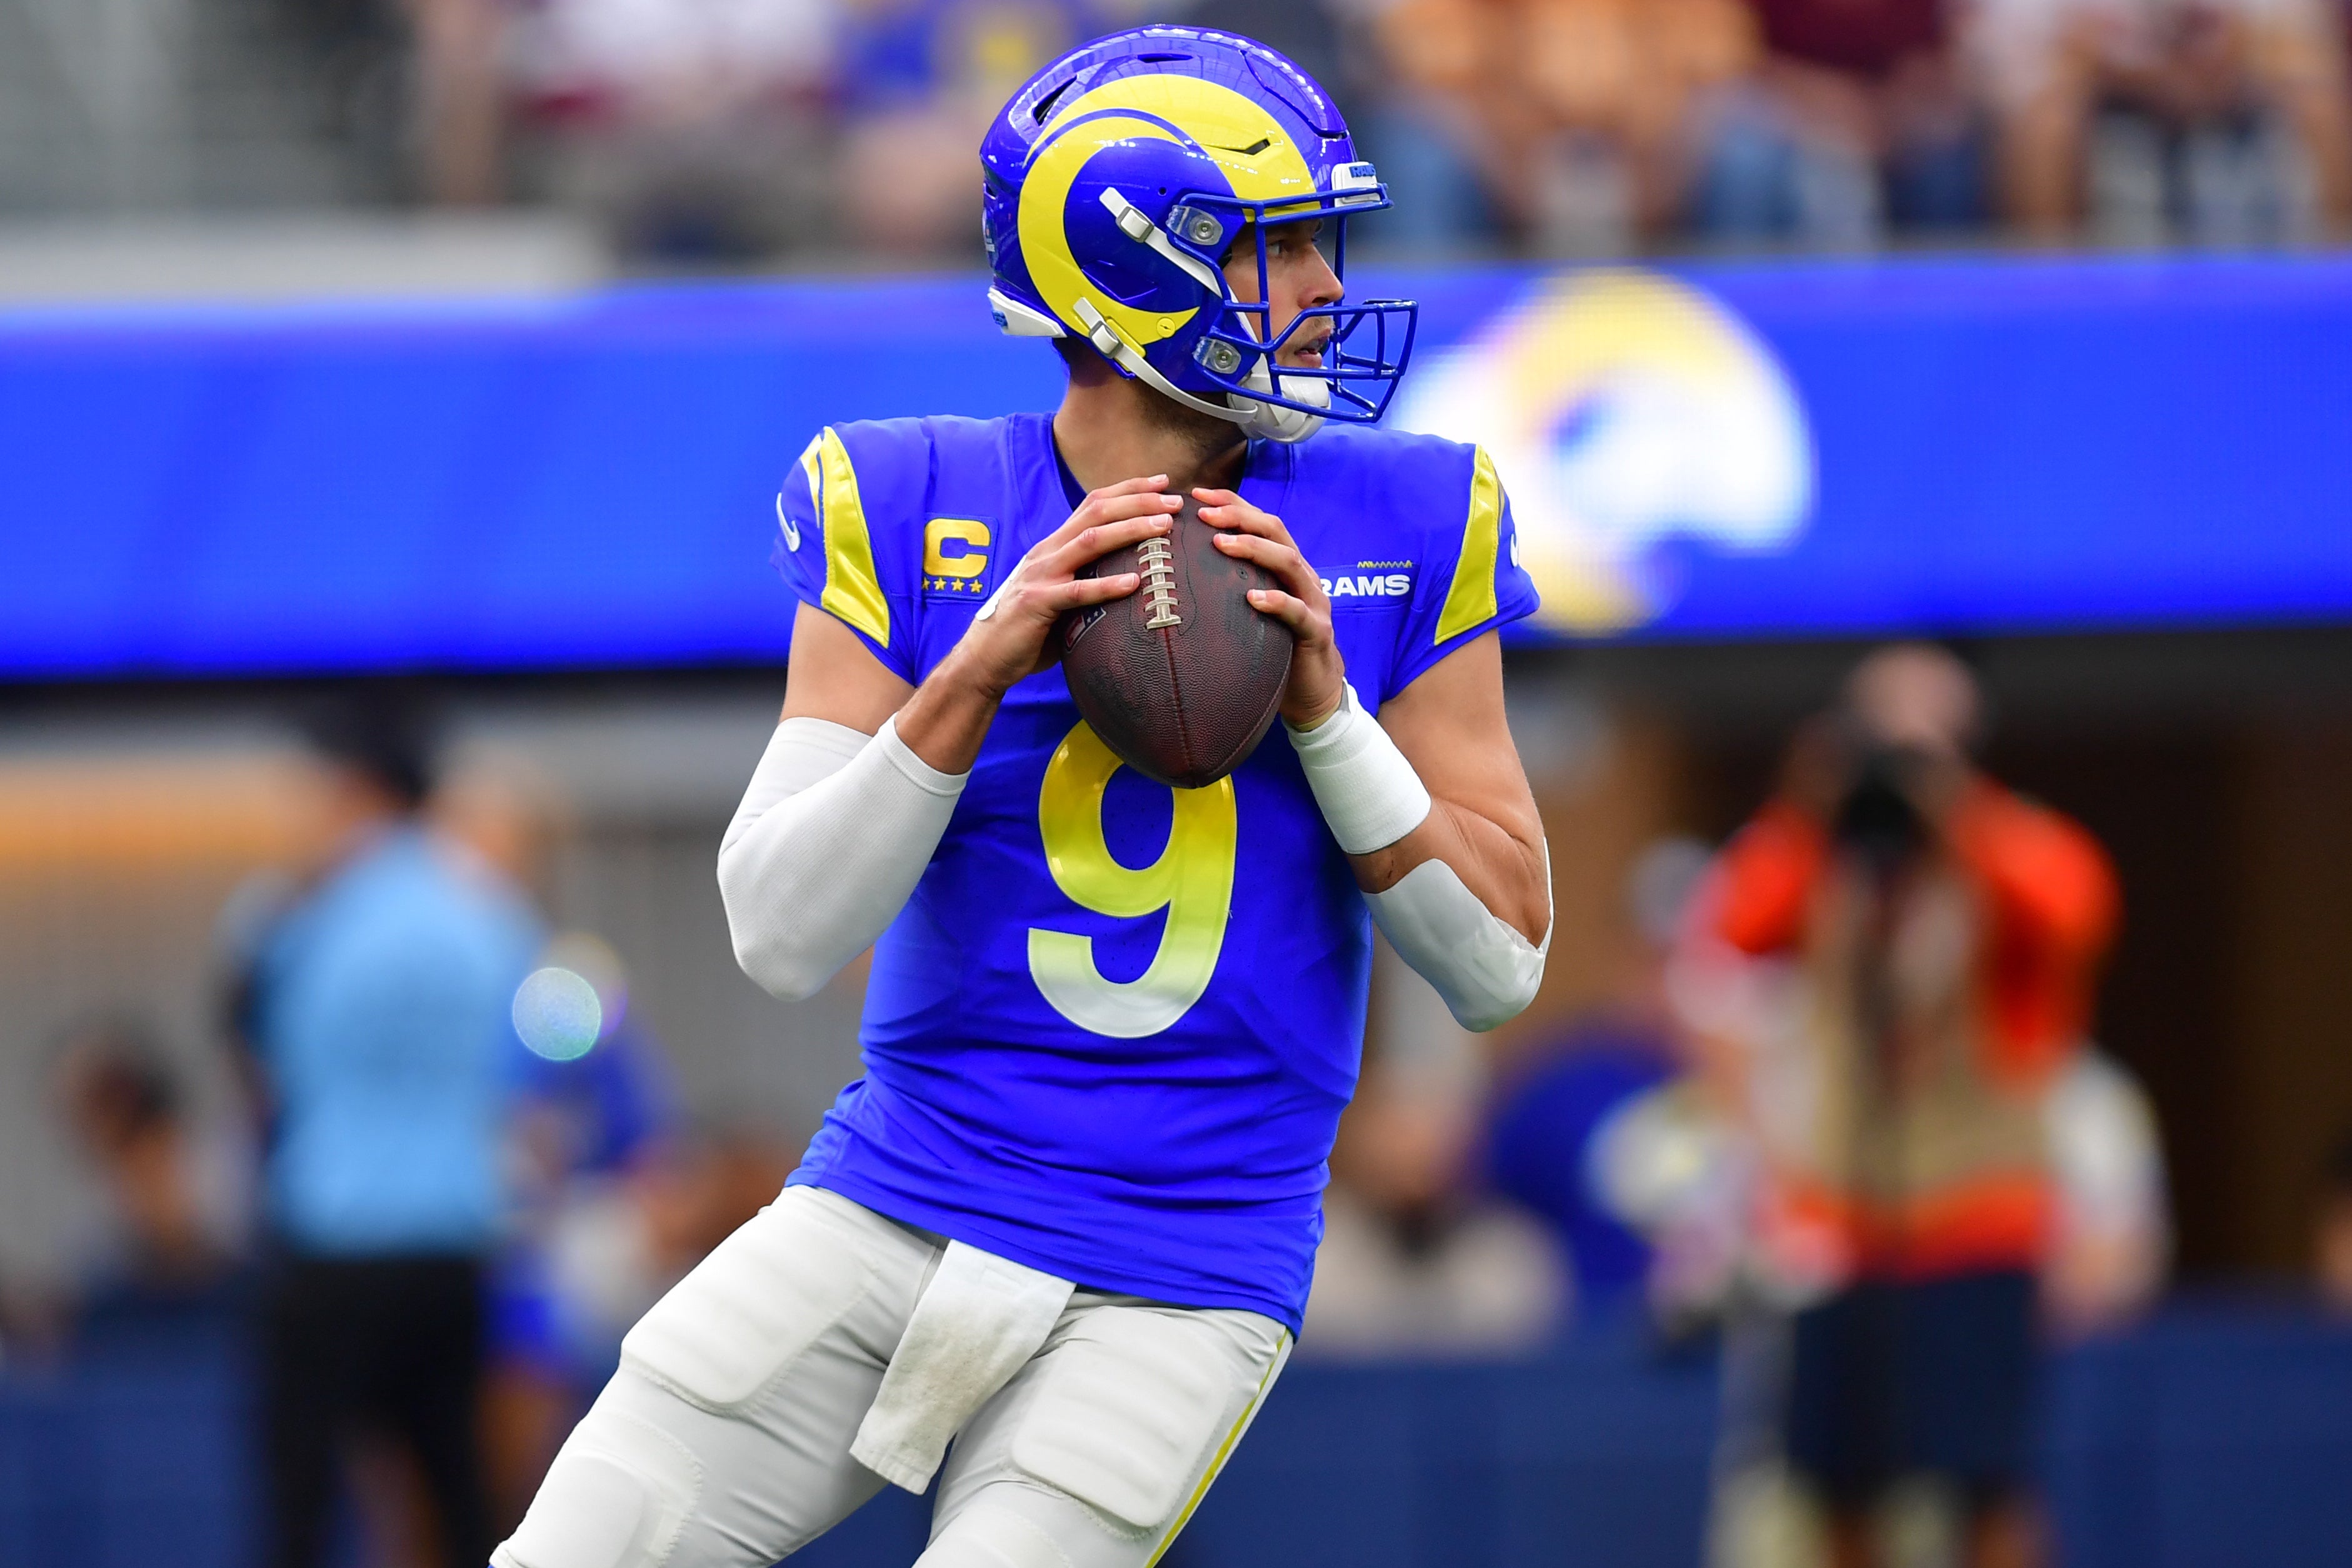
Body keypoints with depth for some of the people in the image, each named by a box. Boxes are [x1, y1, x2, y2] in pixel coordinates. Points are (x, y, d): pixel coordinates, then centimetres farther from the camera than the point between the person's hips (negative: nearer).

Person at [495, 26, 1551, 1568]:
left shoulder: (1405, 528, 1)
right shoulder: (907, 513, -1)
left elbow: (1502, 965, 1)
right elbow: (782, 937, -8)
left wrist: (1325, 708, -12)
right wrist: (977, 674, -19)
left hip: (1173, 1294, -1)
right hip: (893, 1213, 1)